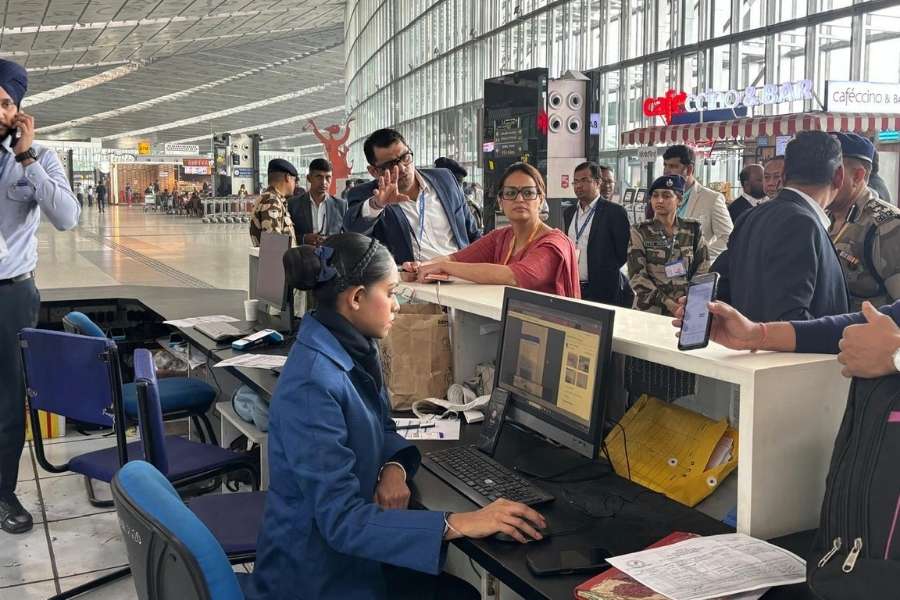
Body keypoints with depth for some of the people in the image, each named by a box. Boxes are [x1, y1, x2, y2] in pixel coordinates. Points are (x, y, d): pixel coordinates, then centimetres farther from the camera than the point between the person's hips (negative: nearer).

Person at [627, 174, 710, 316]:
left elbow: (703, 270, 4)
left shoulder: (693, 229, 5)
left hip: (686, 310, 1)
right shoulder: (639, 232, 0)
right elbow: (637, 276, -7)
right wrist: (668, 303, -16)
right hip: (650, 309, -1)